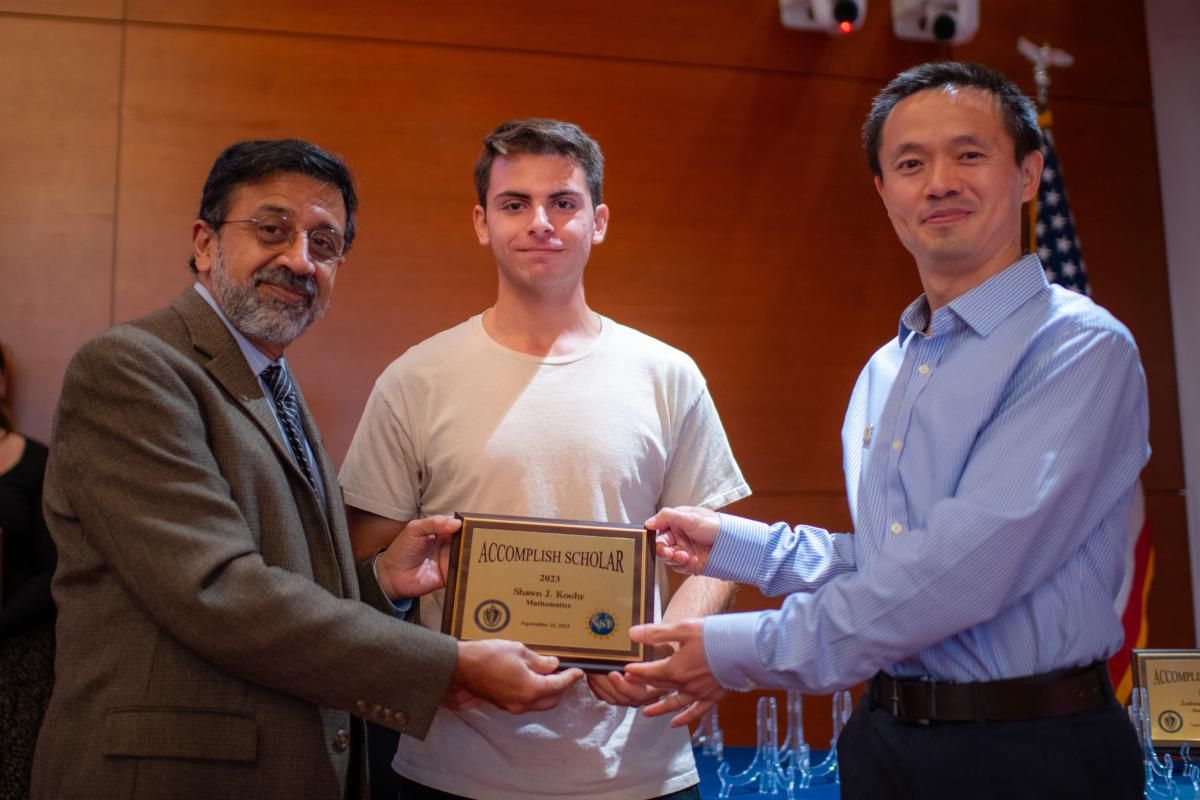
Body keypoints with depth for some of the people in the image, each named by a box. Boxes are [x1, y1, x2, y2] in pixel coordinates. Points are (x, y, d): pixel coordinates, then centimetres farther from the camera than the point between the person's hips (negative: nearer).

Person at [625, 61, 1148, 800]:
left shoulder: (1078, 347, -15)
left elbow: (966, 566, -24)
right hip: (886, 740, 6)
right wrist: (733, 544, 4)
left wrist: (749, 653, -19)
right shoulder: (884, 374, 8)